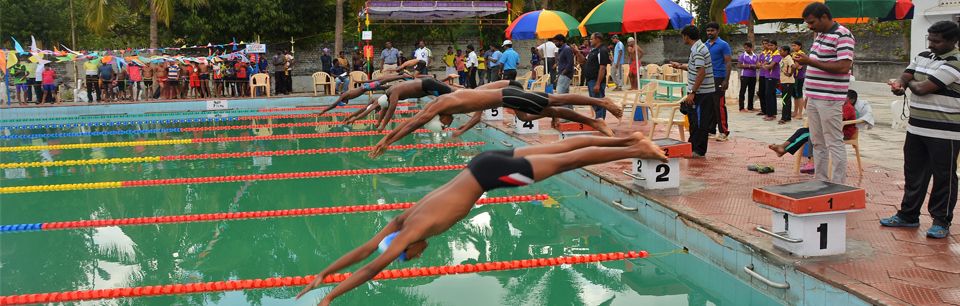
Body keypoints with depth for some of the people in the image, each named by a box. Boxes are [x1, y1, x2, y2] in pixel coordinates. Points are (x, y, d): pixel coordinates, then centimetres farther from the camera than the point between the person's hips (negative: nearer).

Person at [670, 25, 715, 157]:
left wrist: (692, 92, -23)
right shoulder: (700, 47, 14)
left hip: (701, 93, -10)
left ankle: (699, 151, 5)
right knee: (694, 120, 17)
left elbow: (701, 73, -25)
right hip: (704, 92, 10)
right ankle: (693, 146, 27)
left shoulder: (697, 50, -18)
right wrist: (680, 66, 33)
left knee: (699, 122, -2)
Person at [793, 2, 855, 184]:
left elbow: (843, 67, -21)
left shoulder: (843, 35, -12)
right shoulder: (819, 35, 15)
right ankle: (820, 182, 21)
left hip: (830, 99, -9)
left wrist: (810, 61, -20)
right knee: (818, 143, 13)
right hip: (814, 98, 9)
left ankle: (838, 186, 3)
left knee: (834, 144, -3)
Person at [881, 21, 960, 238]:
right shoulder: (923, 57, 11)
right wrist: (899, 84, -16)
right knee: (913, 173, 15)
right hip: (917, 128, 8)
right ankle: (908, 216, 26)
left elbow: (923, 88, -20)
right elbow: (905, 77, 7)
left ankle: (941, 222, 11)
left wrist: (909, 83, 1)